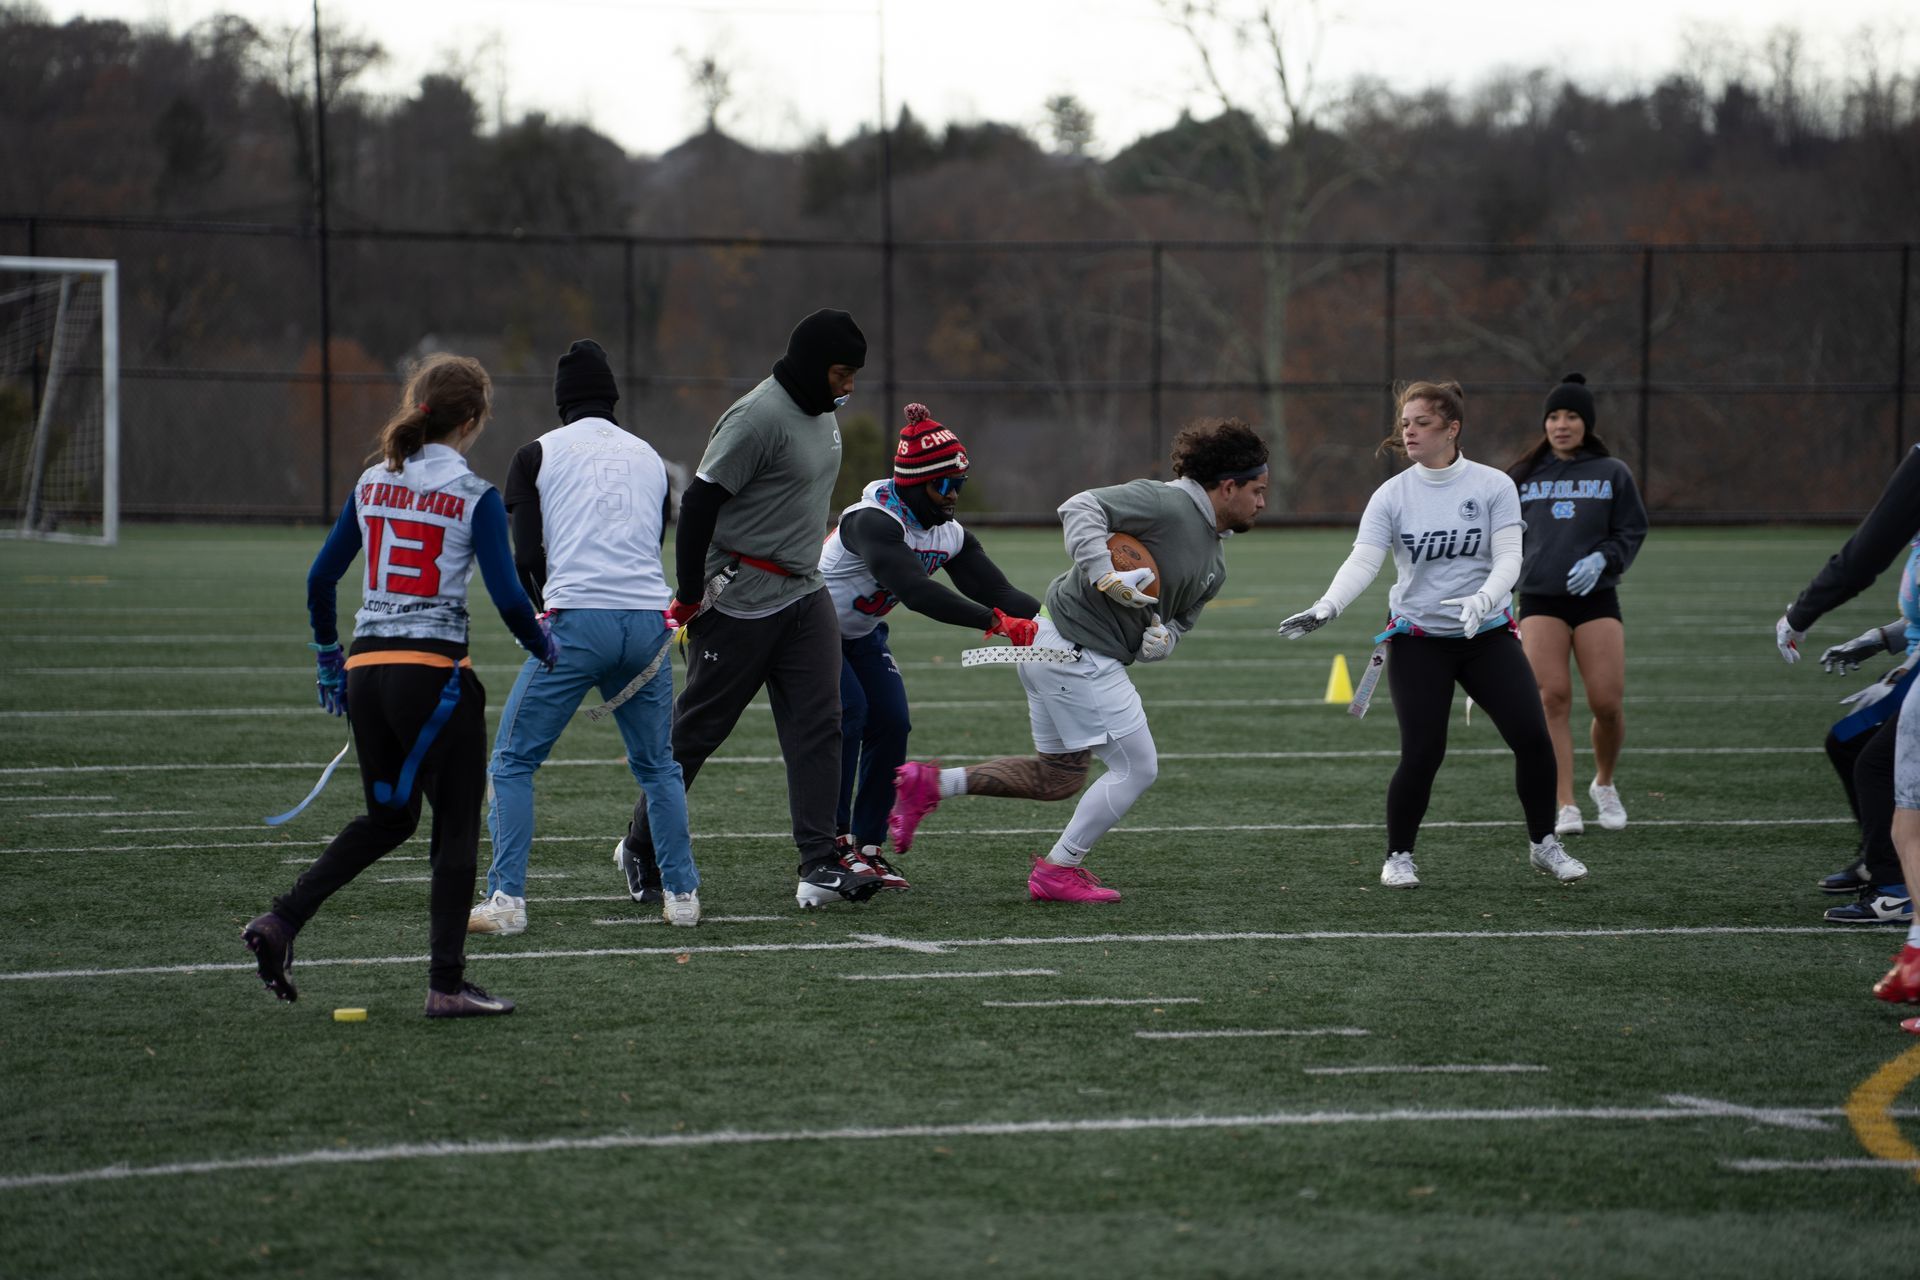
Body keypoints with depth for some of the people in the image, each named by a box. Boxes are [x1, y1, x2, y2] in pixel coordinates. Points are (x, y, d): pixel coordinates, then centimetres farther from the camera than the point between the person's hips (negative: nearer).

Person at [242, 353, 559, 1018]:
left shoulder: (371, 484, 8)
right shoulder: (474, 497, -8)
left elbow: (320, 577, 10)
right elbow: (508, 596, -13)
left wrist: (328, 657, 22)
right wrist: (543, 645, 6)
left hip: (367, 672, 6)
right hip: (436, 676, -6)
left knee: (387, 818, 20)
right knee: (456, 826, 6)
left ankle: (280, 922, 6)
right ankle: (446, 984, 5)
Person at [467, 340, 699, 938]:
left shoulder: (537, 455, 8)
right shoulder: (649, 457, 19)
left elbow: (525, 557, 1)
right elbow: (655, 546, 18)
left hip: (575, 622, -4)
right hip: (648, 621, 4)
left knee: (511, 763, 5)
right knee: (658, 766, 21)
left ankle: (507, 900, -5)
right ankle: (682, 895, 16)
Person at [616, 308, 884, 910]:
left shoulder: (823, 413, 11)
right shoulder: (758, 418, -19)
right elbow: (699, 502, -19)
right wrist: (690, 597, -17)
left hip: (804, 593, 8)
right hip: (741, 599, -8)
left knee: (818, 724, -3)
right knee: (697, 727, 3)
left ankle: (820, 865, -7)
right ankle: (640, 849, 18)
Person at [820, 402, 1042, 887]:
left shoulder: (950, 535, -8)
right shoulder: (874, 522, -34)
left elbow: (996, 590, -13)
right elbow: (916, 591, -46)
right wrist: (995, 622, -51)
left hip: (861, 634, 8)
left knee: (891, 724, -4)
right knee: (848, 711, -22)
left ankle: (868, 846, 4)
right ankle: (832, 843, -17)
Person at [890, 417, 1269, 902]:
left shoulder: (1214, 566, 13)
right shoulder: (1166, 503, -15)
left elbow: (1181, 617, 18)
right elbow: (1081, 507, -23)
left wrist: (1163, 638, -5)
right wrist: (1105, 576, -34)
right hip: (1075, 650, -11)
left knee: (1060, 777, 18)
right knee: (1137, 768, -5)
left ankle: (932, 784, 18)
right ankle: (1057, 871, 3)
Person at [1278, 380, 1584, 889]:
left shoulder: (1493, 486, -4)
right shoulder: (1392, 495, -3)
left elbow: (1508, 559, -11)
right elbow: (1362, 562, -13)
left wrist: (1483, 600, -31)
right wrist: (1324, 610, -31)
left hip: (1487, 633, 1)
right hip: (1418, 641, -1)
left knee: (1533, 738, -6)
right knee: (1422, 754, -10)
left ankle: (1543, 845, 14)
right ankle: (1398, 856, 11)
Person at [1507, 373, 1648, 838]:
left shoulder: (1613, 474, 7)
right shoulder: (1523, 477, 10)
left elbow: (1631, 532, 5)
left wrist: (1601, 559, -14)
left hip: (1596, 597, 0)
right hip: (1540, 601, 1)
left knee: (1607, 703, -6)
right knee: (1553, 699, -11)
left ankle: (1604, 783, 23)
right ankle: (1565, 806, -9)